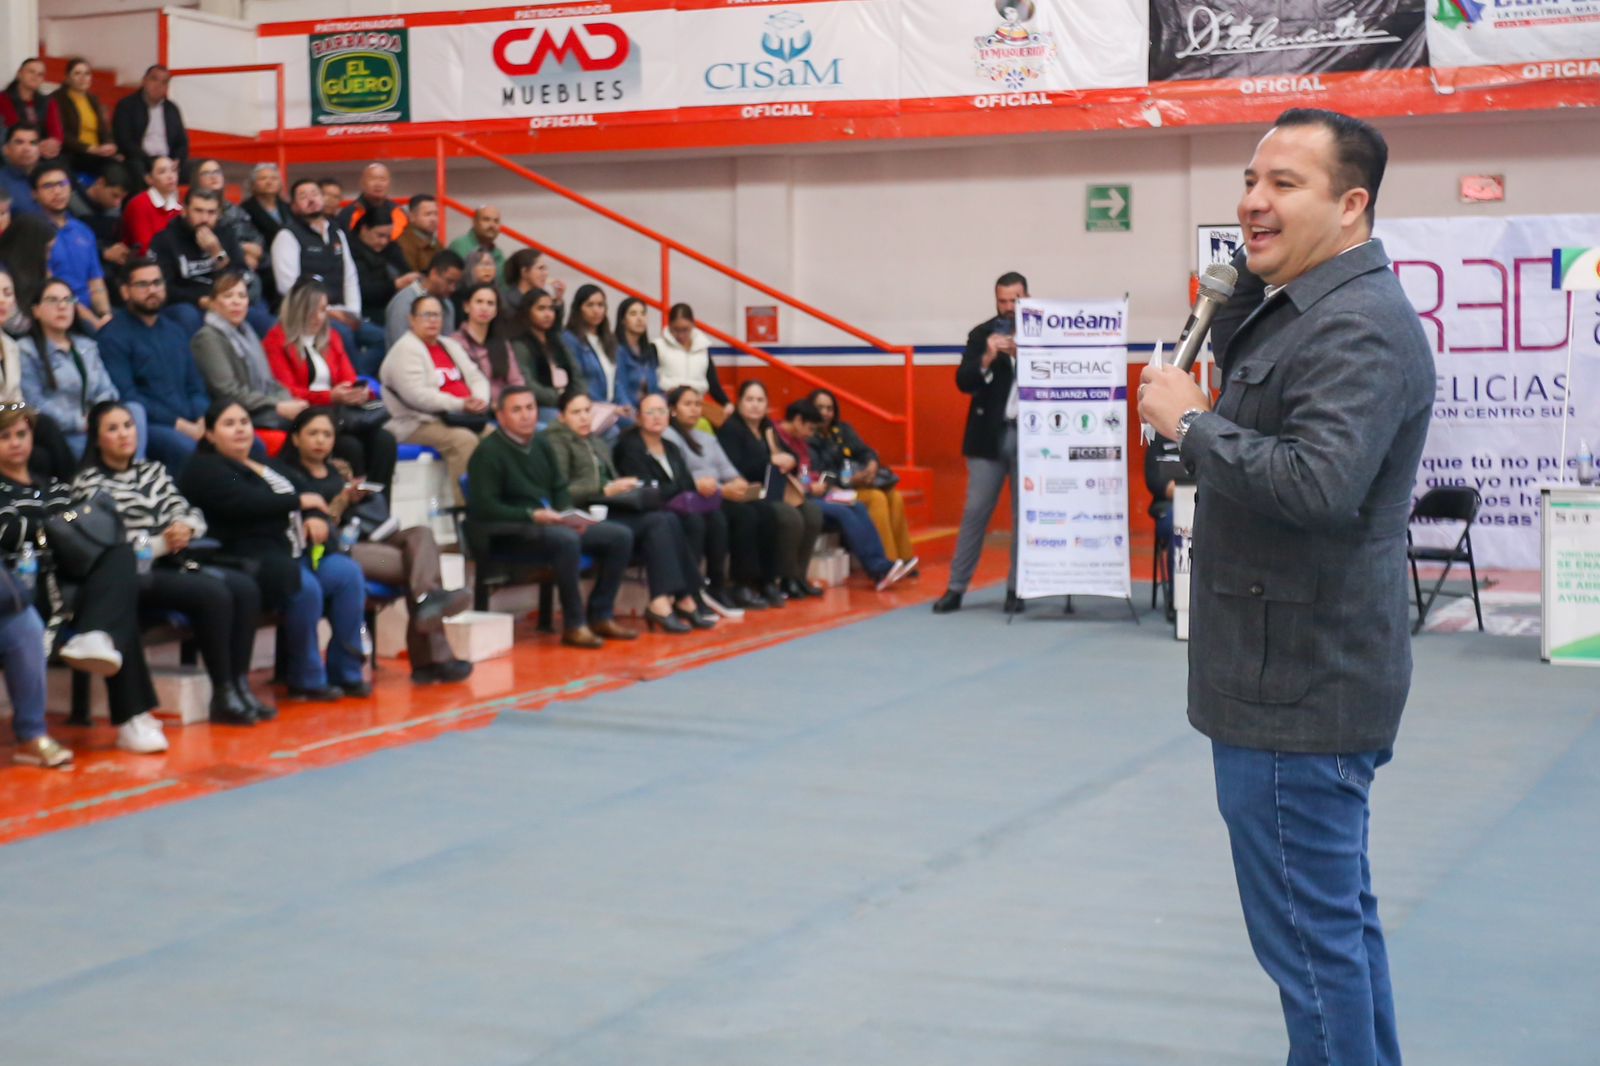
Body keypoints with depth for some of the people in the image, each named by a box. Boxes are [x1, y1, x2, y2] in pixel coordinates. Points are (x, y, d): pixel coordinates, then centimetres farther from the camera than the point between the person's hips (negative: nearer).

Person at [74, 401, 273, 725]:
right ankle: (223, 696, -22)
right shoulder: (88, 482, 0)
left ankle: (240, 685, -16)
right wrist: (161, 544, -16)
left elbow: (191, 513, 14)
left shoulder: (153, 470, 21)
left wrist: (186, 528, -9)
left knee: (245, 588, -17)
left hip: (174, 564, 7)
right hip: (134, 573, -7)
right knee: (213, 594, -28)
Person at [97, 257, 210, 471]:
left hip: (191, 425, 6)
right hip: (148, 426, -6)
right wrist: (180, 425, -14)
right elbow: (126, 396, -9)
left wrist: (202, 422, -3)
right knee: (189, 449, -37)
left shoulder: (176, 332, 22)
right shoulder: (114, 336, 1)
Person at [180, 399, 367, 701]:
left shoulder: (264, 465, 27)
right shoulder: (204, 469, 0)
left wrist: (315, 517, 0)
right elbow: (245, 503, -17)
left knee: (348, 573, -12)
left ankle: (345, 673, -9)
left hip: (293, 554, 9)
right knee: (304, 586, -32)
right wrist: (300, 501, -9)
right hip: (249, 560, -9)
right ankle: (307, 681, -16)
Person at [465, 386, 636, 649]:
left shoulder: (541, 443, 15)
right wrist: (532, 515, -24)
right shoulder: (488, 452, -8)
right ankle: (573, 626, -27)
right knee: (566, 540, -37)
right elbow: (484, 507, -15)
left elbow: (559, 489, 20)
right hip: (507, 531, -8)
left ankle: (600, 616, 1)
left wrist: (569, 514, -3)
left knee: (620, 536, -5)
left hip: (550, 523, 8)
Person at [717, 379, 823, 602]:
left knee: (812, 512, -15)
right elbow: (735, 468, -19)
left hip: (775, 490, 8)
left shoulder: (767, 428, 19)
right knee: (790, 517, -29)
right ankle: (784, 579, -14)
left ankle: (798, 576, -7)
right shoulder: (731, 429, -6)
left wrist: (790, 461, -8)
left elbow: (784, 455, 19)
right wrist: (771, 460, -17)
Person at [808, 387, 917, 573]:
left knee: (895, 497, -17)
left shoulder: (843, 429, 17)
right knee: (877, 498, -29)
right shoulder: (808, 438, -8)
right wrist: (848, 481, -28)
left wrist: (872, 465, -15)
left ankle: (903, 559, -18)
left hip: (857, 482, 7)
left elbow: (865, 451, 8)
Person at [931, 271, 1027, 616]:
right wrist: (987, 359, -20)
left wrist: (1023, 354, -19)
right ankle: (956, 588, 5)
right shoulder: (981, 334, 5)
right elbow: (963, 382, -3)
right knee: (975, 512, 1)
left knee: (1024, 514, 4)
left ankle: (1016, 589, 11)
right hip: (989, 435, 0)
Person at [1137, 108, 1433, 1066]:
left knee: (1311, 935, -4)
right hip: (1305, 675, 11)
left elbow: (1319, 484, -31)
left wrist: (1193, 423, -21)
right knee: (1341, 920, 21)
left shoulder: (1358, 326, -19)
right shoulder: (1311, 310, 15)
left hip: (1300, 691, -11)